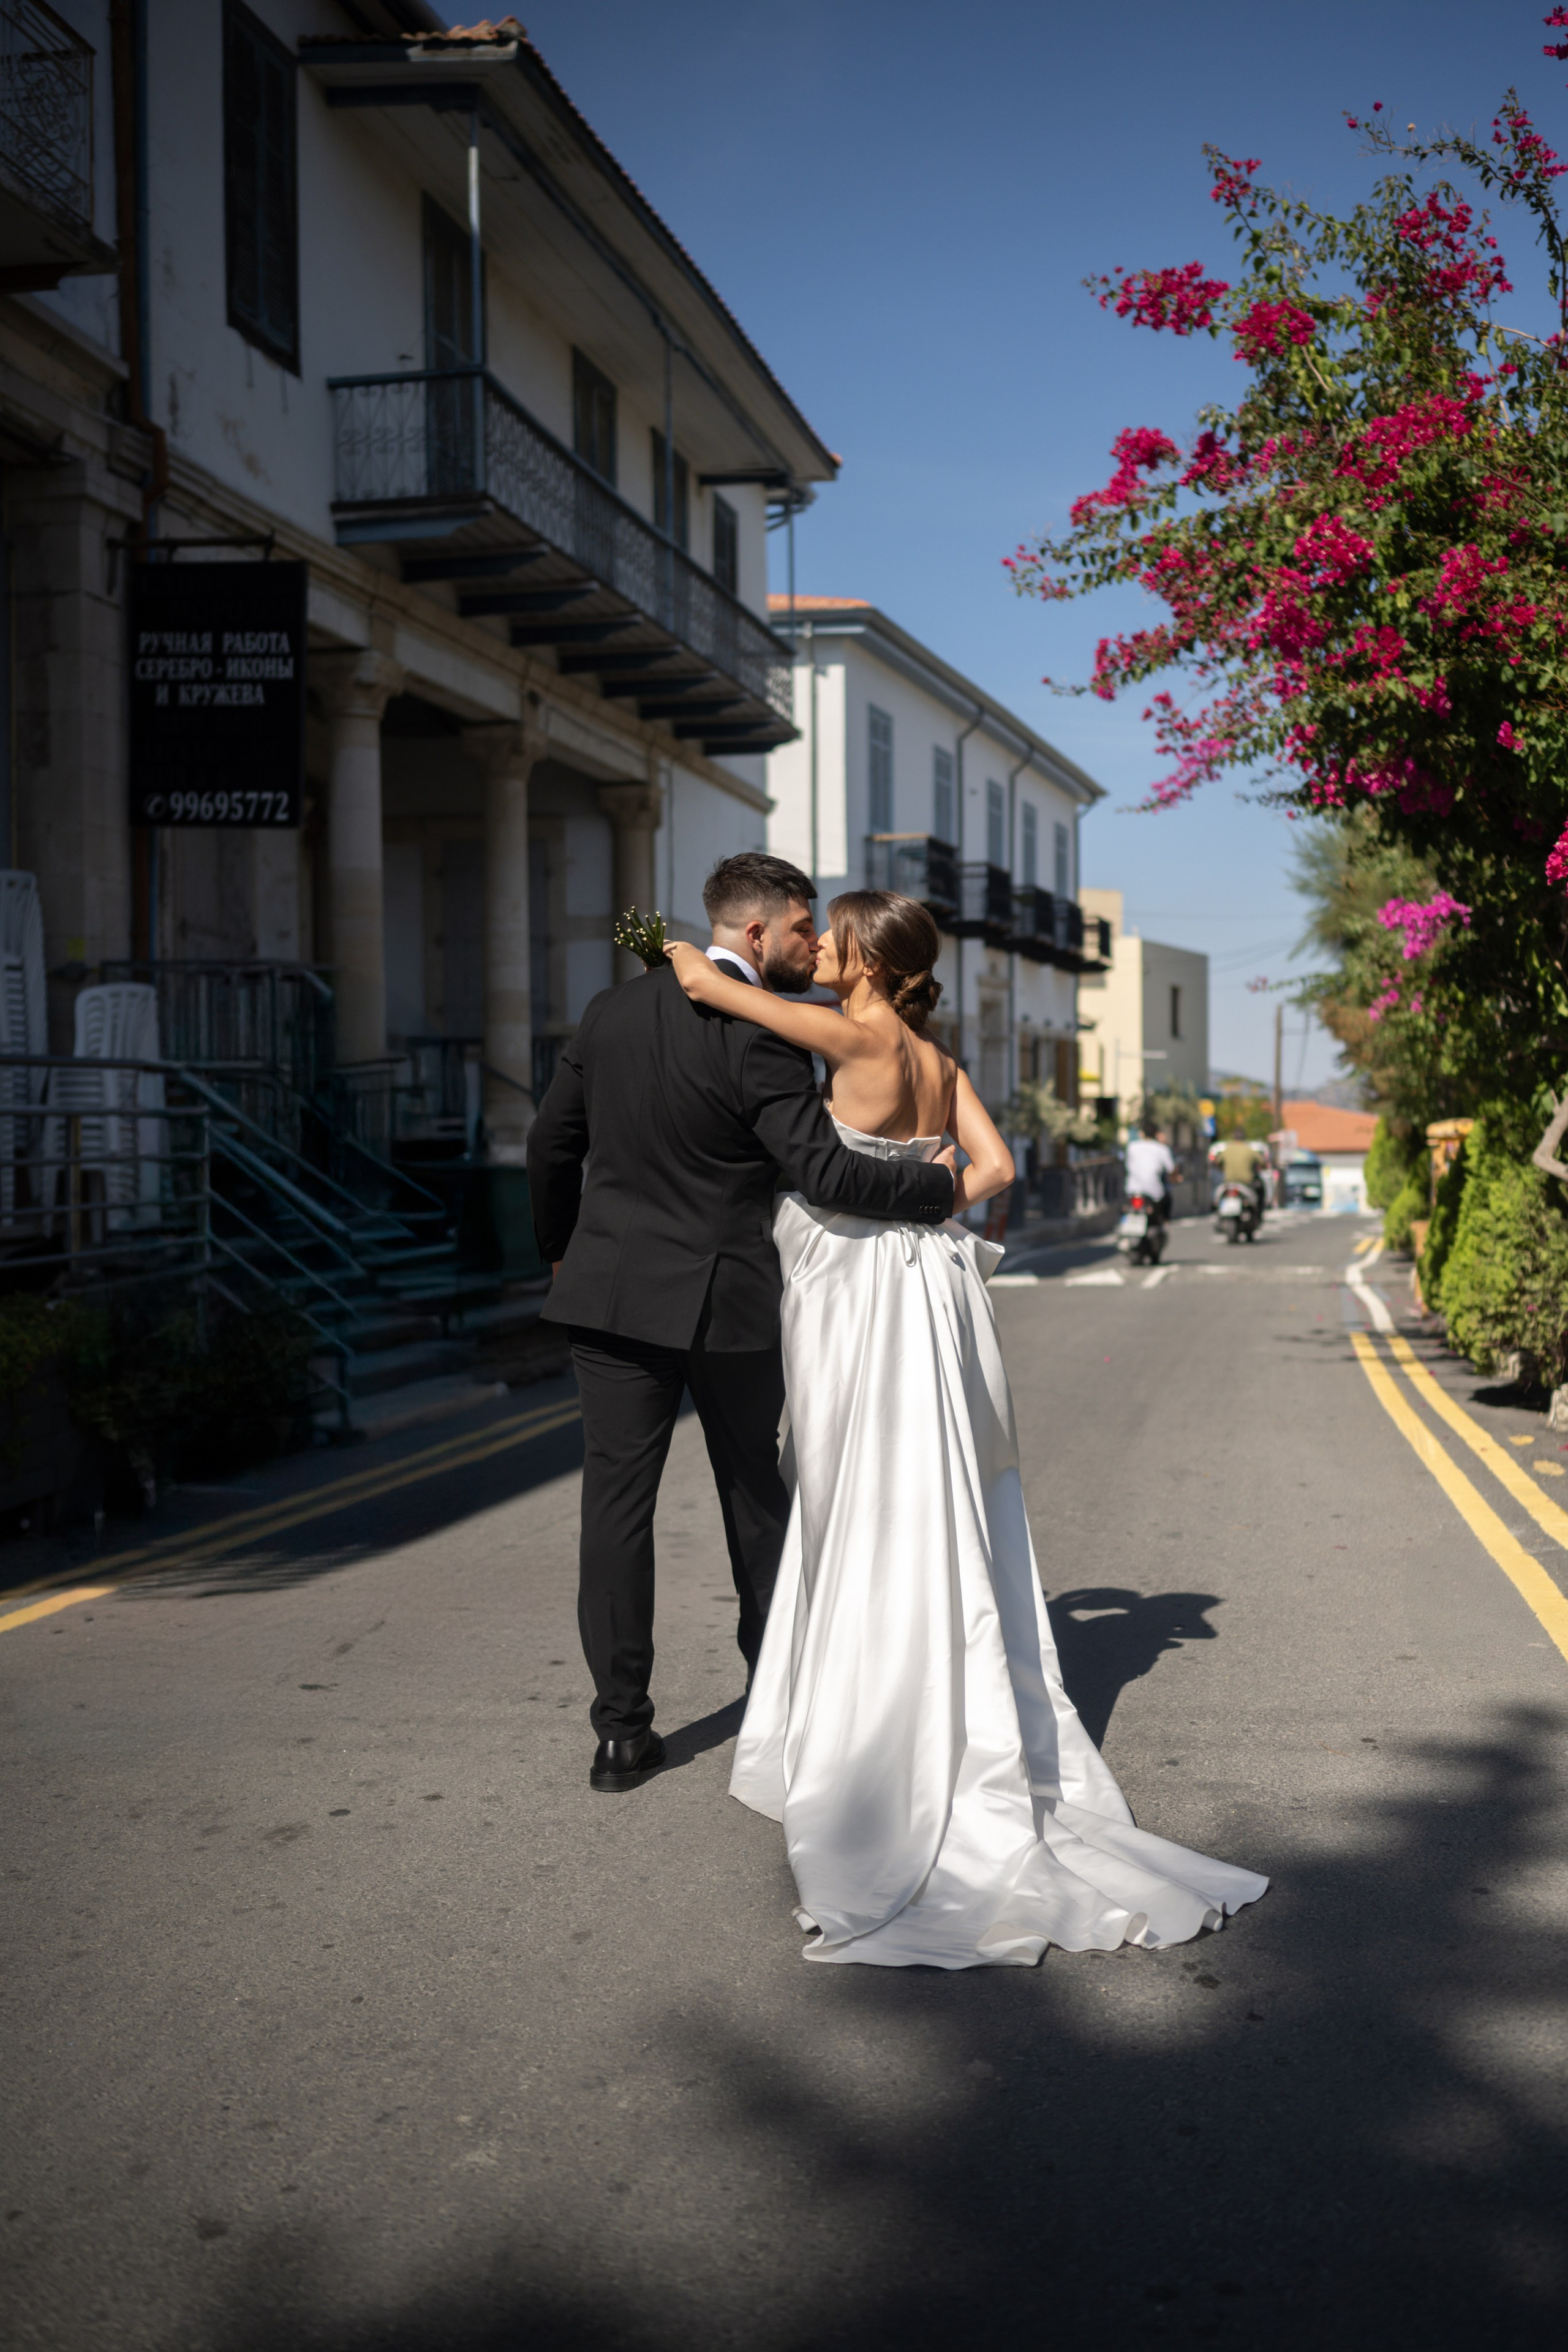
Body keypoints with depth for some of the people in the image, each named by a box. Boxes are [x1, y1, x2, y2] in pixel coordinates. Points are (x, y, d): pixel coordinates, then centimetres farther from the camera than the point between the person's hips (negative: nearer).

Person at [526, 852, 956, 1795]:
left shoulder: (614, 1010, 4)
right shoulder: (762, 1035, -15)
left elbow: (552, 1143, 11)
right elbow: (824, 1170, -22)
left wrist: (563, 1246, 26)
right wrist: (944, 1184, -10)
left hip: (613, 1291, 4)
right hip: (728, 1296, -4)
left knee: (617, 1499, 5)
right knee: (756, 1493, 15)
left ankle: (623, 1730, 6)